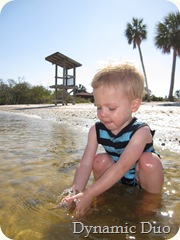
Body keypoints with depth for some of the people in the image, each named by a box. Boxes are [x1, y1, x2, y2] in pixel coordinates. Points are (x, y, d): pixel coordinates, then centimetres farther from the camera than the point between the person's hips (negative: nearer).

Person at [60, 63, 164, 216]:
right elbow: (85, 164, -23)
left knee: (148, 160, -32)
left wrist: (88, 194, -43)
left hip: (143, 179, -3)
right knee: (100, 160, -22)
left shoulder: (140, 132, -31)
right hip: (116, 180, 4)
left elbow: (122, 167, -40)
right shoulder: (96, 130, -17)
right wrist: (76, 193, -39)